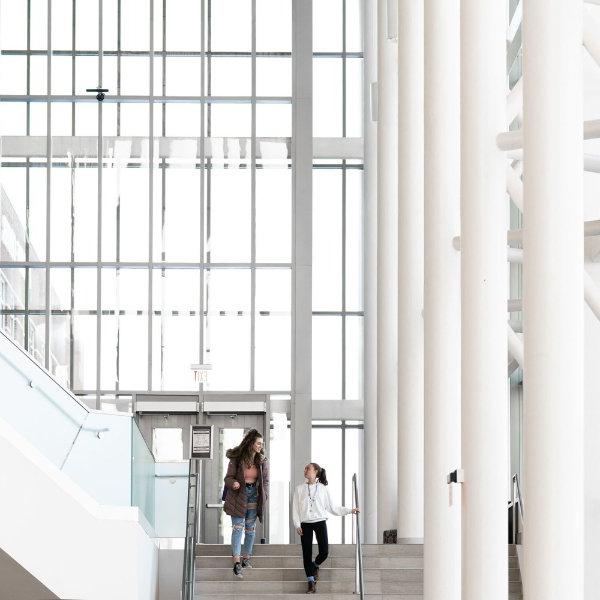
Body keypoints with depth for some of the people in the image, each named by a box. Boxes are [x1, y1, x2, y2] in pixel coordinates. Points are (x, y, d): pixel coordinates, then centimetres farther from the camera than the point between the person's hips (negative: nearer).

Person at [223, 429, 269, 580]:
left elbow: (265, 480, 9)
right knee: (238, 527, -11)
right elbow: (228, 477, -5)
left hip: (254, 495, 4)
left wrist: (264, 497, -1)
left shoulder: (262, 460, 2)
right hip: (238, 495, -4)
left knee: (250, 528, 9)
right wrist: (233, 483, -27)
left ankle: (246, 558, 20)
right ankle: (237, 563, -17)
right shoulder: (236, 458, -9)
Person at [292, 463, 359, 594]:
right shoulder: (300, 489, 7)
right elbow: (295, 508, 6)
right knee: (307, 554, -3)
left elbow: (332, 508, 10)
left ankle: (315, 566, 25)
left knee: (324, 552, -9)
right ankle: (311, 582, 5)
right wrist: (297, 525, -5)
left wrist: (349, 510, 5)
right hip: (305, 524, 0)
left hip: (320, 522, 0)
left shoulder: (323, 488, 6)